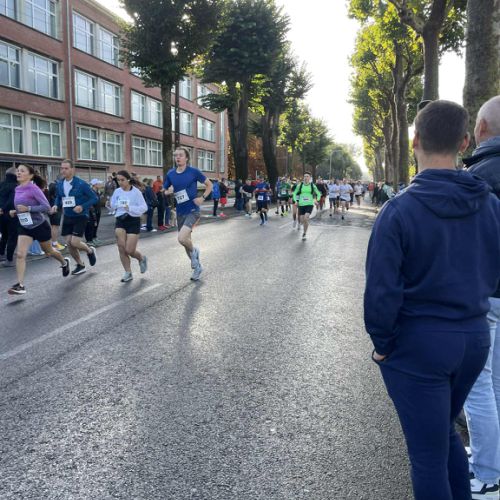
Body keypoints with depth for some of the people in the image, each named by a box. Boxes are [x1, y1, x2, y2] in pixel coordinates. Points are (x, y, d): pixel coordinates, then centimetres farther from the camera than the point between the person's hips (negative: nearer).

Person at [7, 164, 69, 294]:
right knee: (20, 255, -11)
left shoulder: (34, 188, -17)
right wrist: (14, 212, 0)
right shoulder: (17, 190, 3)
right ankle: (20, 285, -12)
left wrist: (28, 208, -29)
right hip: (24, 227, 5)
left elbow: (46, 207, -21)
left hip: (40, 225, -5)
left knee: (48, 251, 16)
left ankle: (64, 262, 47)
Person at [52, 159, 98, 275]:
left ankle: (90, 250, 20)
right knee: (69, 243, 5)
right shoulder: (60, 184, 1)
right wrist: (56, 205, -4)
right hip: (67, 217, 6)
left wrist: (82, 207, -24)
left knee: (75, 243, -13)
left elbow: (94, 198, -11)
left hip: (80, 217, -6)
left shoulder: (81, 184, -15)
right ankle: (80, 265, 25)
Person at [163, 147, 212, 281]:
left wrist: (202, 198, -10)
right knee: (186, 240, 13)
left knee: (182, 238, -24)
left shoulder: (193, 172, -8)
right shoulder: (170, 174, 3)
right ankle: (197, 266, 34)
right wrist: (169, 192, -8)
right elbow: (165, 192, 15)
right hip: (180, 213, 5)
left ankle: (194, 252, 9)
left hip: (192, 211, -5)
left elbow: (209, 185, 2)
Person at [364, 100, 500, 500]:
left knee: (428, 452, 10)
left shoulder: (400, 209, -18)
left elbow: (382, 288, -17)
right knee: (445, 430, 27)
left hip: (418, 342, -5)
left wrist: (381, 342, -5)